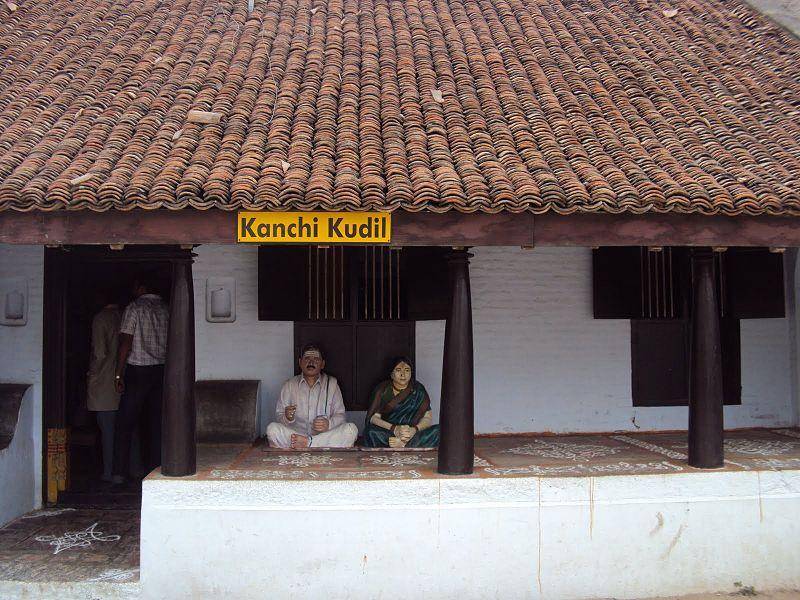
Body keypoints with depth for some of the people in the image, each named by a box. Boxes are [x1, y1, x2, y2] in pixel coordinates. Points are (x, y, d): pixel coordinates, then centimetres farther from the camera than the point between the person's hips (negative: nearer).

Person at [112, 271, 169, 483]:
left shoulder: (134, 308, -6)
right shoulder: (166, 309, 6)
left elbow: (125, 344, -10)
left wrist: (118, 374, -7)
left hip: (138, 370, -4)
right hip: (163, 370, 4)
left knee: (125, 424, 4)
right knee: (157, 423, 8)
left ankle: (119, 473, 4)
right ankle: (156, 470, 10)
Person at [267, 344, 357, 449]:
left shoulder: (331, 383, 11)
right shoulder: (289, 385, 10)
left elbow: (340, 415, 4)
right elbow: (279, 416, 4)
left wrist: (329, 424, -19)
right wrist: (287, 418, -21)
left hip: (325, 436, 1)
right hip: (295, 434, -1)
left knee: (351, 429, -28)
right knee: (272, 428, -28)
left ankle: (306, 442, -28)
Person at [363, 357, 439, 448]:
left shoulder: (417, 389, 0)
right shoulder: (382, 389, -4)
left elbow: (428, 417, -6)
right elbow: (374, 418, -12)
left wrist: (415, 429, -28)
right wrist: (394, 428, -30)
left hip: (410, 432, 1)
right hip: (385, 432, -1)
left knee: (437, 432, -24)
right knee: (371, 432, -34)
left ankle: (404, 443, -35)